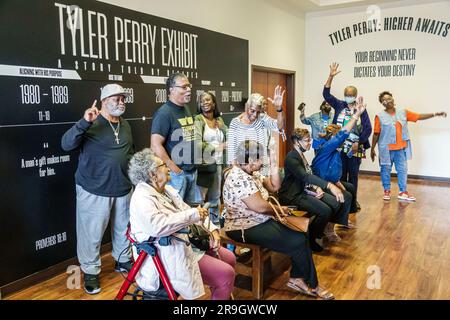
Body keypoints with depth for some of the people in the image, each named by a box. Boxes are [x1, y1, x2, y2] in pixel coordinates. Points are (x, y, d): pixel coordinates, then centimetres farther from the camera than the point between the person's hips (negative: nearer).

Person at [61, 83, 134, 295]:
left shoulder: (125, 125, 9)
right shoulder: (92, 124, -12)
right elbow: (66, 144, -23)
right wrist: (84, 122, -35)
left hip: (123, 189, 6)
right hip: (94, 191, -6)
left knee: (123, 228, 19)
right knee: (92, 233, 4)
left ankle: (122, 260, 39)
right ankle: (90, 271, 23)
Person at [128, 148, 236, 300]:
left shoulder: (166, 189, 11)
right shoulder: (142, 198, -20)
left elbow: (187, 211, 13)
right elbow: (157, 226, -37)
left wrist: (212, 230, -2)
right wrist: (192, 214, -28)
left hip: (188, 241, 10)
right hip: (170, 256, -10)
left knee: (230, 258, 14)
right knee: (226, 275, -15)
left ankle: (222, 296, 30)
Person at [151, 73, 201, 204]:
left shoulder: (186, 109, 11)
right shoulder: (164, 113, -14)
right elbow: (156, 146, -21)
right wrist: (174, 169, -18)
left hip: (192, 170, 8)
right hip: (175, 173, -8)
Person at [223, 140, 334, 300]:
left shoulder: (251, 174, 8)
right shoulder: (239, 178, -23)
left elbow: (274, 187, 13)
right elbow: (260, 207, -25)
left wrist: (273, 166, 0)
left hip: (260, 221, 10)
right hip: (246, 228, -10)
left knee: (301, 237, -5)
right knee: (298, 242, -11)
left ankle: (297, 278, 7)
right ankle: (312, 285, 11)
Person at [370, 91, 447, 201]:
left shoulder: (403, 113, 4)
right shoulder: (380, 116, -6)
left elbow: (419, 116, 4)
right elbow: (376, 134, -5)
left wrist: (435, 114, -6)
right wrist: (372, 149, -3)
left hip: (401, 148, 3)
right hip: (386, 148, -3)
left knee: (402, 169, 6)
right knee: (386, 170, 7)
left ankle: (403, 192, 15)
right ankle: (387, 191, 21)